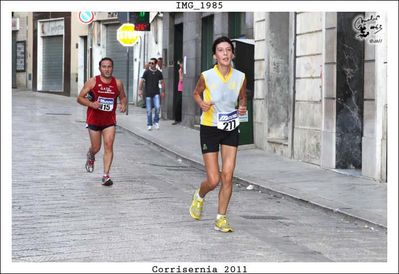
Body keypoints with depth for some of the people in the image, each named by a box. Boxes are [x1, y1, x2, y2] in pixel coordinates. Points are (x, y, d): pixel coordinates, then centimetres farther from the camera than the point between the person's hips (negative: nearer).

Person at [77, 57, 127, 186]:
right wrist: (91, 104, -23)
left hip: (110, 121, 1)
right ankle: (90, 157, 46)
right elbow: (80, 98, -4)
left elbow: (123, 97, 15)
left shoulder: (117, 83, -1)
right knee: (96, 147, 9)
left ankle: (106, 175, -8)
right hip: (94, 120, -1)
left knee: (109, 146, -11)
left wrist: (123, 104, -9)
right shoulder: (92, 81, -8)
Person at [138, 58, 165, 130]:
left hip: (156, 93, 1)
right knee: (149, 110, 1)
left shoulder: (159, 73, 6)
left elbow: (162, 82, 16)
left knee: (157, 107, -16)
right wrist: (140, 90, -12)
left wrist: (163, 92, 14)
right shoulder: (146, 72, 1)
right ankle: (149, 125, 12)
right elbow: (141, 81, -2)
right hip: (148, 94, -1)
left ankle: (156, 122, 4)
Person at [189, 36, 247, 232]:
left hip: (231, 129, 2)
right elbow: (196, 93, 8)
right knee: (213, 180, -3)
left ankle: (221, 218, 10)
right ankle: (199, 196, 32)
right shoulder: (206, 76, -11)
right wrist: (202, 103, -13)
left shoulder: (240, 77, -4)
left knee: (227, 176, -5)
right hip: (210, 128, -2)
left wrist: (243, 107, -8)